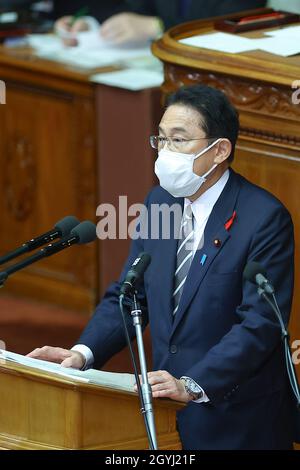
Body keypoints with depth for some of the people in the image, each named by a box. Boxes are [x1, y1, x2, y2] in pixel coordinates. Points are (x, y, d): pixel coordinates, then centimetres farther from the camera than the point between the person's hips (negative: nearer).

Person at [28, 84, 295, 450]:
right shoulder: (160, 201, 6)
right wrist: (83, 353, -9)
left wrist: (193, 385, -30)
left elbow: (260, 324, -21)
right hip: (166, 411, 6)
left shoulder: (265, 219, -16)